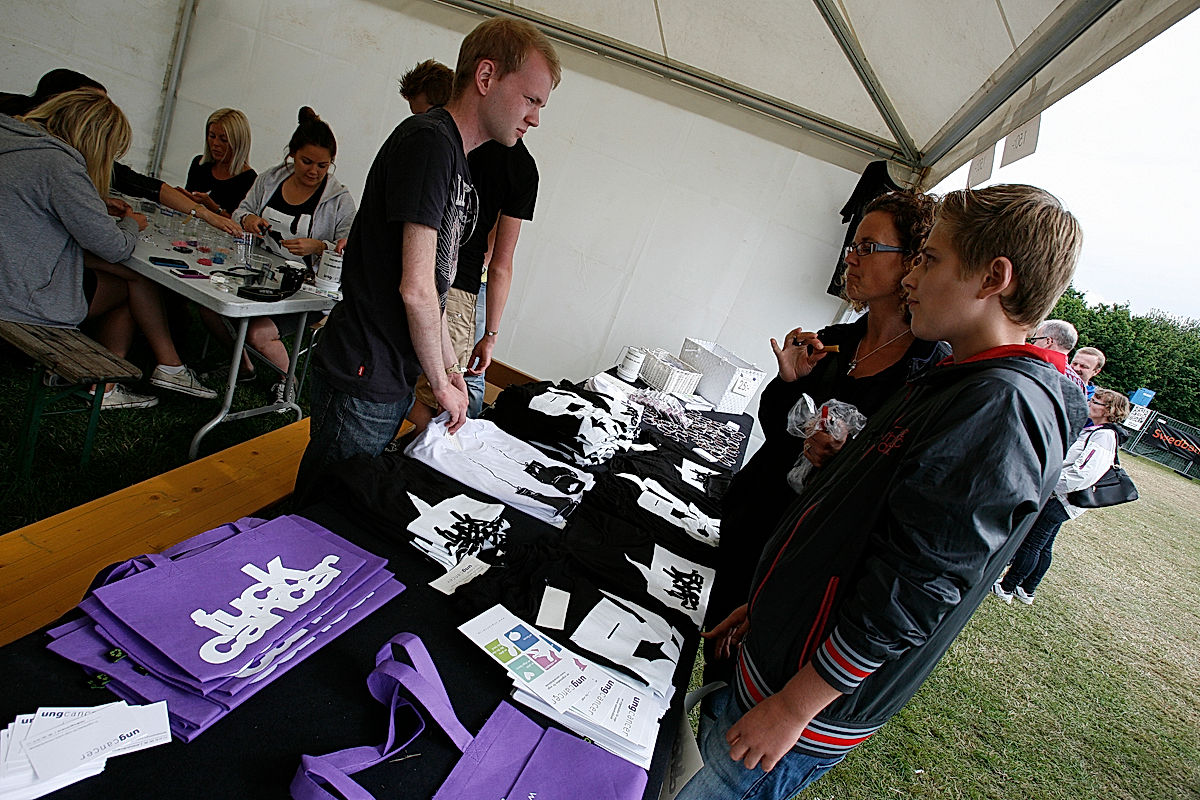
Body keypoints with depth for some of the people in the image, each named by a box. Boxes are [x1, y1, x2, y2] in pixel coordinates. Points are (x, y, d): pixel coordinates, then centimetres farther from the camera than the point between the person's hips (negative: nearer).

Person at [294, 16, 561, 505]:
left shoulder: (455, 159, 14)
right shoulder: (430, 141, -16)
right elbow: (416, 289, -22)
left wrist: (449, 368, 12)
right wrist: (442, 383, -10)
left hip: (393, 381, 9)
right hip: (361, 381, -9)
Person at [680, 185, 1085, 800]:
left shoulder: (1003, 408, -22)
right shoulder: (955, 383, 10)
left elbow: (910, 594, -25)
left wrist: (793, 708, -17)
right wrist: (766, 604, 15)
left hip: (814, 704, -8)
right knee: (709, 747, 22)